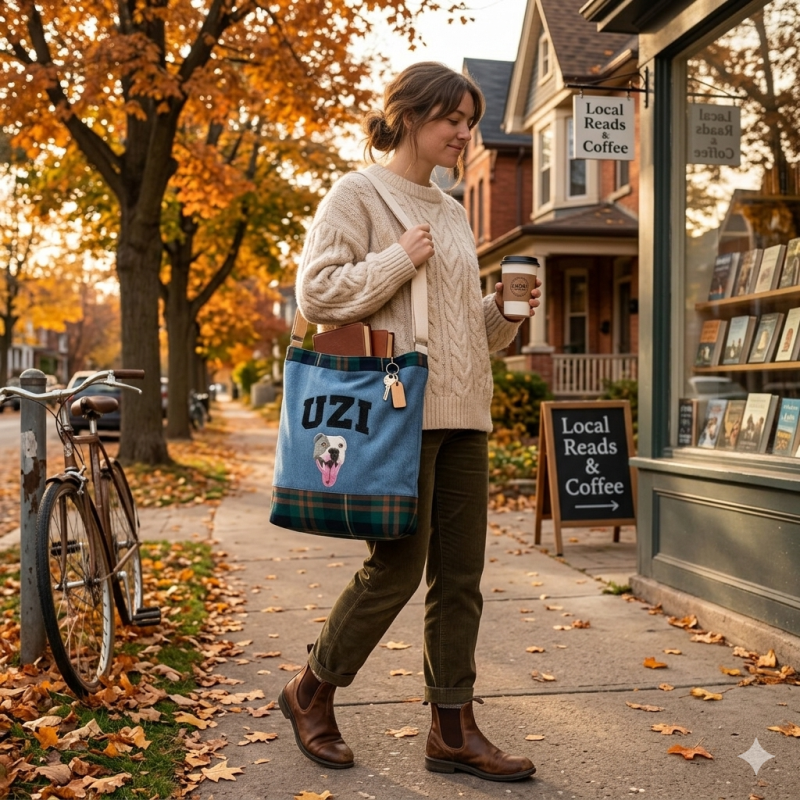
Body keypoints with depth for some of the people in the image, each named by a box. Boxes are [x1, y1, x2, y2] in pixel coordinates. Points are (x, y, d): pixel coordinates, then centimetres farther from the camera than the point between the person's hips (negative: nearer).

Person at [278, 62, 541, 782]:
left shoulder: (452, 212, 21)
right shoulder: (358, 194, 1)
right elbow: (316, 293, -9)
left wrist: (503, 309, 6)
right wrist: (397, 260, -12)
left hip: (462, 410, 7)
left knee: (461, 574, 6)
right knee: (398, 567, -4)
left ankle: (453, 730, 16)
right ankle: (311, 693, 19)